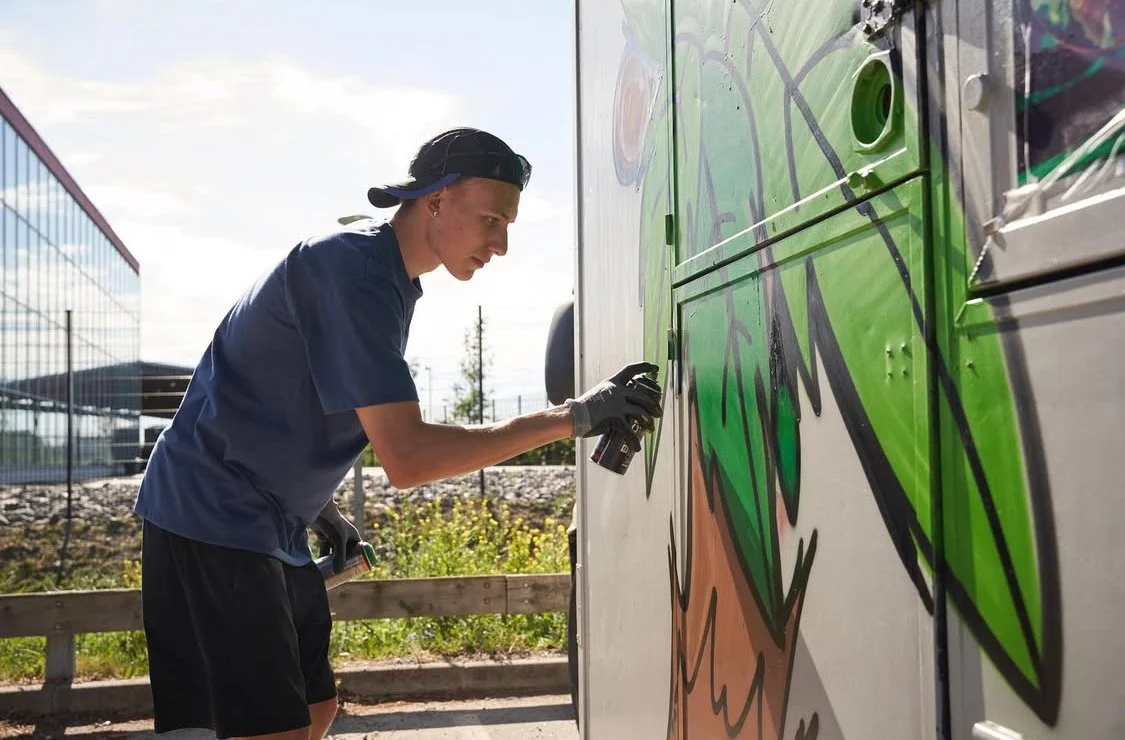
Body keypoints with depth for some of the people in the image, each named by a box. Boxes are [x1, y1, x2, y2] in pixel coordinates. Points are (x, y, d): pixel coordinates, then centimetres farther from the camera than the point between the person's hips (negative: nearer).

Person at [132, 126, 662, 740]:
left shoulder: (390, 277, 10)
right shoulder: (353, 267, -22)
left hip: (272, 525, 10)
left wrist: (319, 508, 16)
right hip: (214, 519, -10)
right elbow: (406, 457, -30)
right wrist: (571, 418, -29)